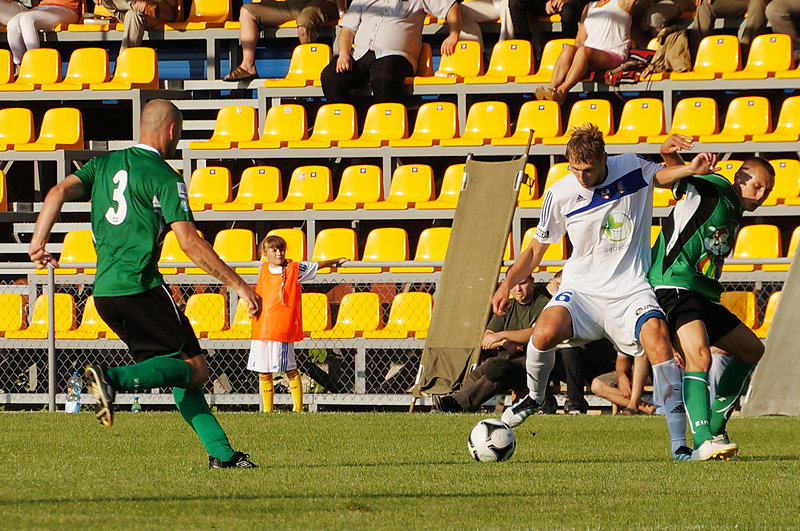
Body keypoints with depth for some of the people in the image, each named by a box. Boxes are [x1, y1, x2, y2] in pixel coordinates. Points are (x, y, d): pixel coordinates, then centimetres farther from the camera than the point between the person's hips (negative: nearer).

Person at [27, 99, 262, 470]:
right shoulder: (165, 178, -5)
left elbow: (60, 192, 1)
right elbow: (189, 242, -12)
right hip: (140, 287, -8)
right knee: (195, 368, -4)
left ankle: (220, 451, 10)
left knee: (178, 368, 15)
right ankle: (114, 379, -25)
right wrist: (237, 284, -7)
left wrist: (39, 241, -3)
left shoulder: (105, 164, 15)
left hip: (104, 292, 8)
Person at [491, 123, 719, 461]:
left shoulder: (631, 168, -1)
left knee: (658, 340, -26)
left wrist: (690, 169, -5)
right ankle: (534, 397, 5)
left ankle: (679, 444, -24)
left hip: (630, 290, 0)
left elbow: (664, 176, 18)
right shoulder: (560, 195, -1)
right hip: (581, 290, 0)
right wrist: (507, 284, -2)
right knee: (544, 334, -29)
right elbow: (536, 248, 10)